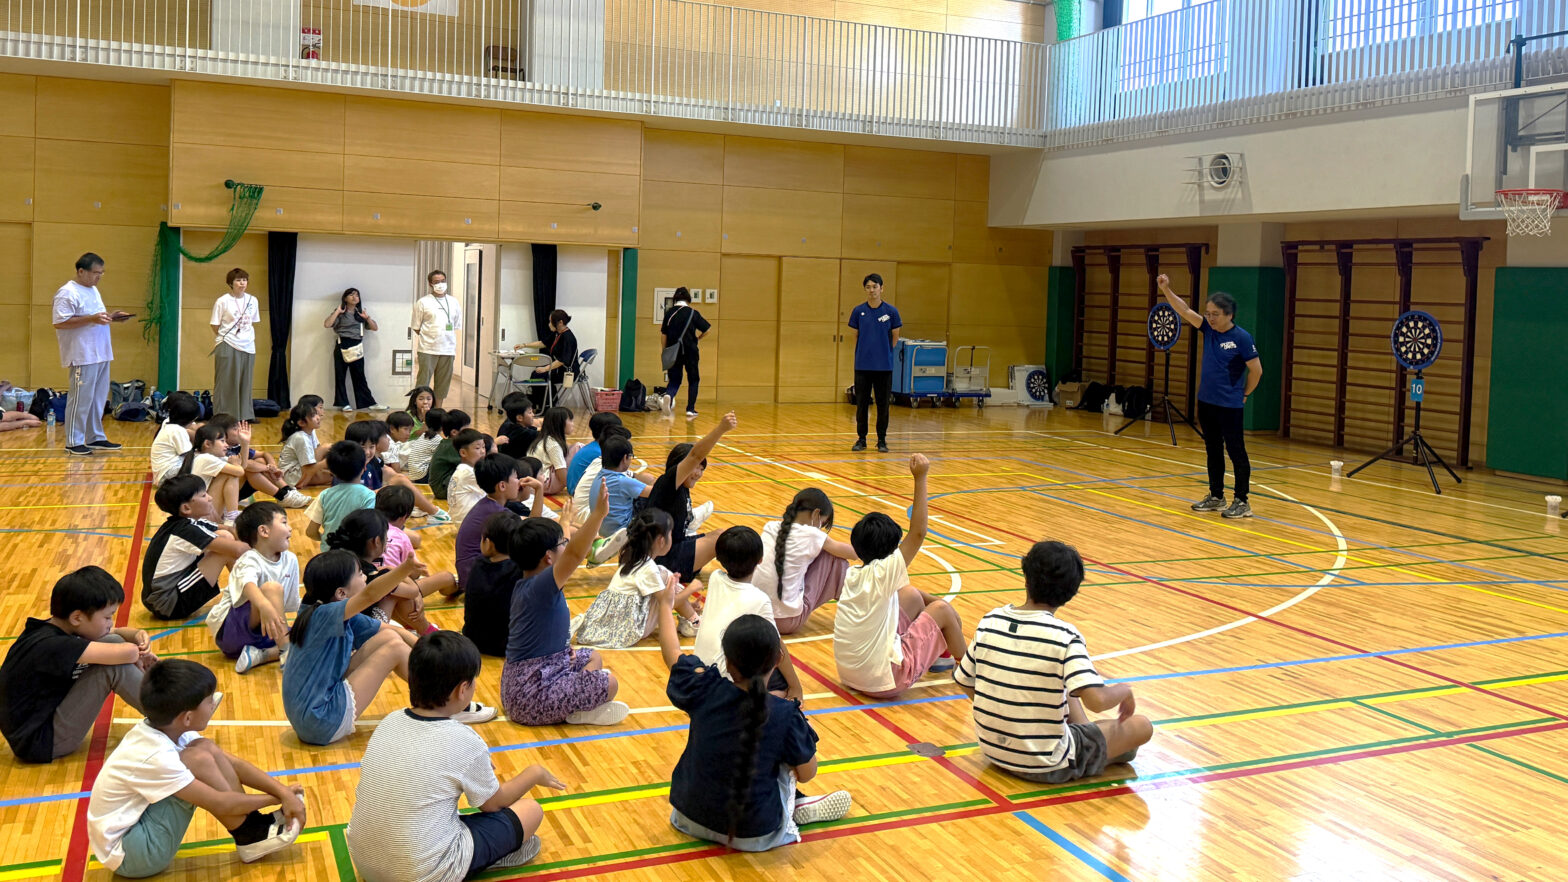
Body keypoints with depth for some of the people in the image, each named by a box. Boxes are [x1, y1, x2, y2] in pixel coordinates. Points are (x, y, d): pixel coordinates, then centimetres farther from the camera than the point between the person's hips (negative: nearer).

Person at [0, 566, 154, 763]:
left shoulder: (56, 629, 1)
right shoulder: (52, 647, -28)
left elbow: (115, 634, 15)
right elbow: (127, 652, -36)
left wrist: (138, 635, -8)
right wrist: (135, 654, -12)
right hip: (38, 744, -10)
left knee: (113, 642, 0)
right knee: (114, 666, -23)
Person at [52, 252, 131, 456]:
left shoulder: (93, 290, 17)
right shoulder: (68, 293, -13)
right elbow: (60, 323, -20)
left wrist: (110, 317, 8)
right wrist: (92, 319, -25)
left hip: (101, 354, 9)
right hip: (83, 355, -9)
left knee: (98, 399, 14)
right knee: (81, 399, -4)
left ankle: (95, 438, 23)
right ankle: (73, 442, 3)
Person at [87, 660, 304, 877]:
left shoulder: (167, 729, -6)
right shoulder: (154, 757, -29)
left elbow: (233, 764, -3)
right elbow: (220, 803, -23)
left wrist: (283, 791, -13)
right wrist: (276, 798, -11)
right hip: (125, 855, -9)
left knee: (207, 748, -3)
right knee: (198, 760, -23)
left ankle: (254, 823, -1)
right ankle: (252, 838, -9)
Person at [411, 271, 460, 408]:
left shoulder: (454, 302, 12)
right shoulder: (423, 302, 1)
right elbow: (415, 327, 3)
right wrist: (427, 337, -2)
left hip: (448, 349, 4)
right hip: (428, 350, -4)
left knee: (443, 383, 9)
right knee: (423, 382, -4)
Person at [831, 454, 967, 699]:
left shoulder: (852, 575, 4)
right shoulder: (884, 573, -17)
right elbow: (917, 533, -18)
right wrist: (920, 479, -18)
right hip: (884, 682, -8)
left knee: (912, 596, 17)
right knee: (943, 610, 5)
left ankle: (940, 653, 35)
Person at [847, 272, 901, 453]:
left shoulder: (891, 311, -2)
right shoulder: (858, 311, 1)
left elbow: (895, 338, 7)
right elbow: (856, 336, 11)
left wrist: (884, 353, 6)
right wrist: (864, 353, 9)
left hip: (884, 366, -1)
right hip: (862, 365, 1)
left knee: (882, 404, 4)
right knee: (861, 403, 5)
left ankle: (882, 440, 13)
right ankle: (861, 439, 15)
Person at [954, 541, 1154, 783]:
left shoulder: (990, 621, -5)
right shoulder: (1064, 637, -21)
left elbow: (965, 684, 4)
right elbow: (1097, 700, -30)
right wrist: (1124, 690, -7)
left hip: (992, 751, 6)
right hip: (1046, 767, -6)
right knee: (1141, 726, 8)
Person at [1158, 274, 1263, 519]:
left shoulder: (1242, 338, -13)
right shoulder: (1208, 329, 4)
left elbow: (1256, 370, -10)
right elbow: (1184, 310, -2)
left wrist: (1244, 394, -1)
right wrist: (1166, 289, -14)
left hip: (1229, 406, -7)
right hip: (1206, 402, 7)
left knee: (1236, 453, -1)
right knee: (1213, 451, 14)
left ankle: (1242, 502, 5)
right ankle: (1216, 497, 24)